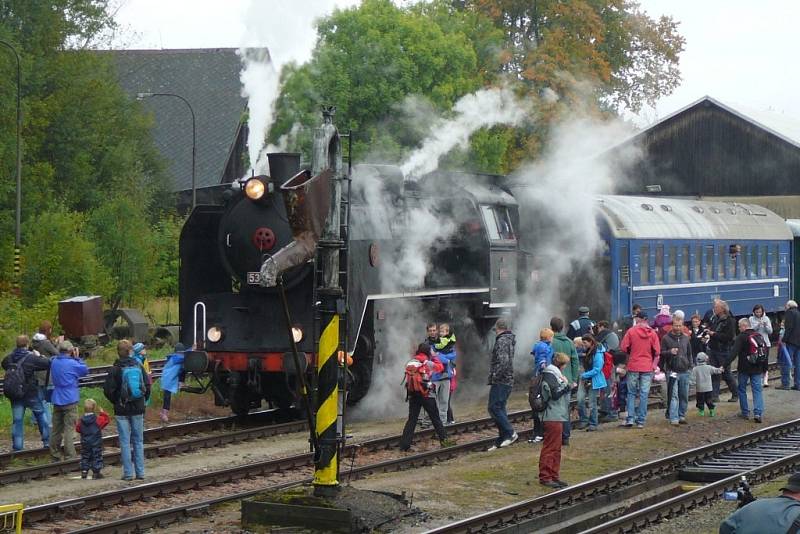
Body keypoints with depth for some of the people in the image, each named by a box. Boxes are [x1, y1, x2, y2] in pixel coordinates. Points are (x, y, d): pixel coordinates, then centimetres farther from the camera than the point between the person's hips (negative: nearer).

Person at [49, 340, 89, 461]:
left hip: (57, 400, 6)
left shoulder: (54, 362, 4)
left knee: (56, 428, 13)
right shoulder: (72, 363, -15)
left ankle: (55, 454, 20)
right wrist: (77, 358, 2)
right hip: (70, 400, -6)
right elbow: (85, 370, -4)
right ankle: (69, 457, -5)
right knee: (69, 428, -3)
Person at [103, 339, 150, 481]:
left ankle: (128, 473, 0)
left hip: (122, 410, -3)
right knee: (138, 441, 10)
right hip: (138, 410, 3)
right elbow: (147, 386, 3)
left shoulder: (115, 369, -8)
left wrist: (116, 402, 5)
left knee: (125, 442, 2)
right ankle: (140, 472, 9)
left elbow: (108, 390, -10)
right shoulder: (138, 366, 0)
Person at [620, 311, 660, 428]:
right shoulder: (653, 333, -1)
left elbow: (623, 348, -5)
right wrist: (654, 366, 9)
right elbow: (657, 353, 0)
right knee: (644, 394, 4)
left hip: (633, 366, -1)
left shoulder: (631, 331, -6)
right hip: (647, 367, 1)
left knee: (631, 393, 9)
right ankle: (641, 421, 4)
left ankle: (630, 418, 1)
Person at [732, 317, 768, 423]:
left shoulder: (741, 337, -10)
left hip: (744, 368, -4)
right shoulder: (759, 336, 9)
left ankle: (745, 412, 15)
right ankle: (758, 413, -10)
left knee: (742, 389, 12)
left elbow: (734, 352, -19)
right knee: (757, 390, 4)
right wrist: (764, 368, 22)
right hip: (757, 368, 4)